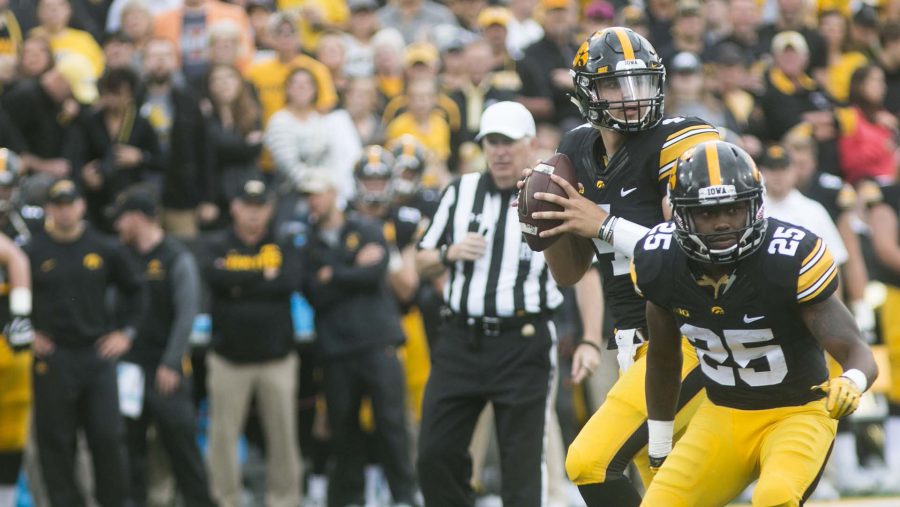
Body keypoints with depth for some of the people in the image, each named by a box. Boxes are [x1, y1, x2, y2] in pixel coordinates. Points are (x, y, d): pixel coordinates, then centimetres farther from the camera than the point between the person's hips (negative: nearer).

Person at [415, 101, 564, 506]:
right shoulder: (459, 193, 12)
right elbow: (422, 265, 15)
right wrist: (448, 254, -4)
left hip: (523, 346, -4)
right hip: (460, 340, 4)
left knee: (523, 463, -3)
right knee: (436, 454, 3)